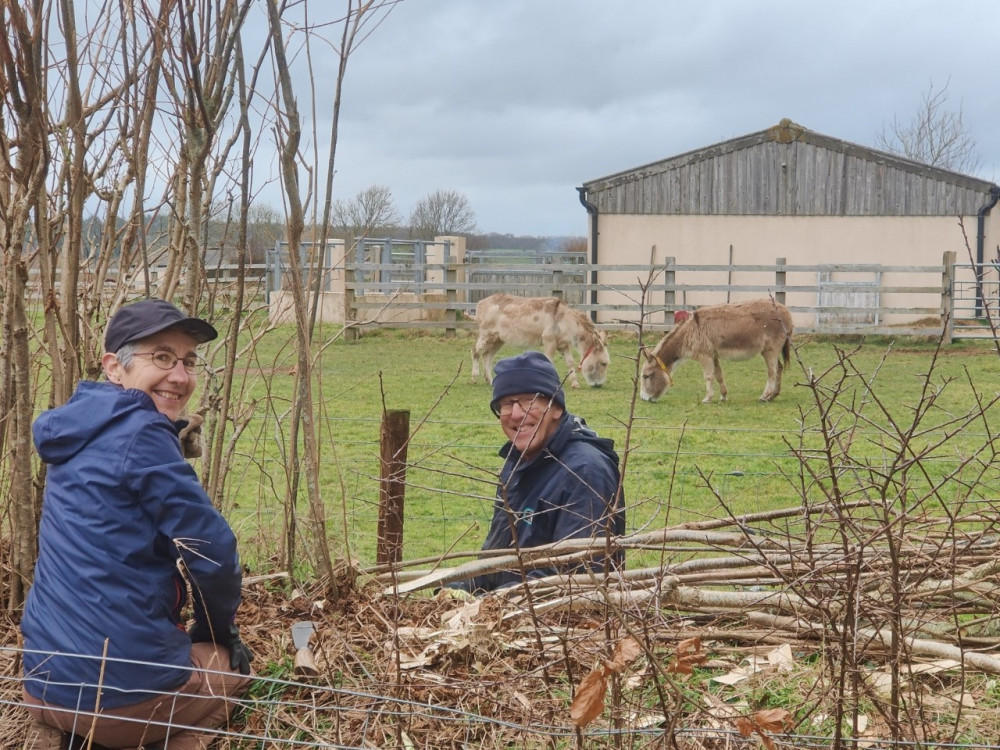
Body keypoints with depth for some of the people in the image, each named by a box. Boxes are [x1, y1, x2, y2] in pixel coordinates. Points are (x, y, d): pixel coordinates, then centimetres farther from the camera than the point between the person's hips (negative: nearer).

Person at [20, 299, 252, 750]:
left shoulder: (81, 432, 12)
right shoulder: (140, 432, -15)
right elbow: (212, 550, -14)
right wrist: (217, 630, 5)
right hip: (127, 688, -7)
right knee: (231, 662, 24)